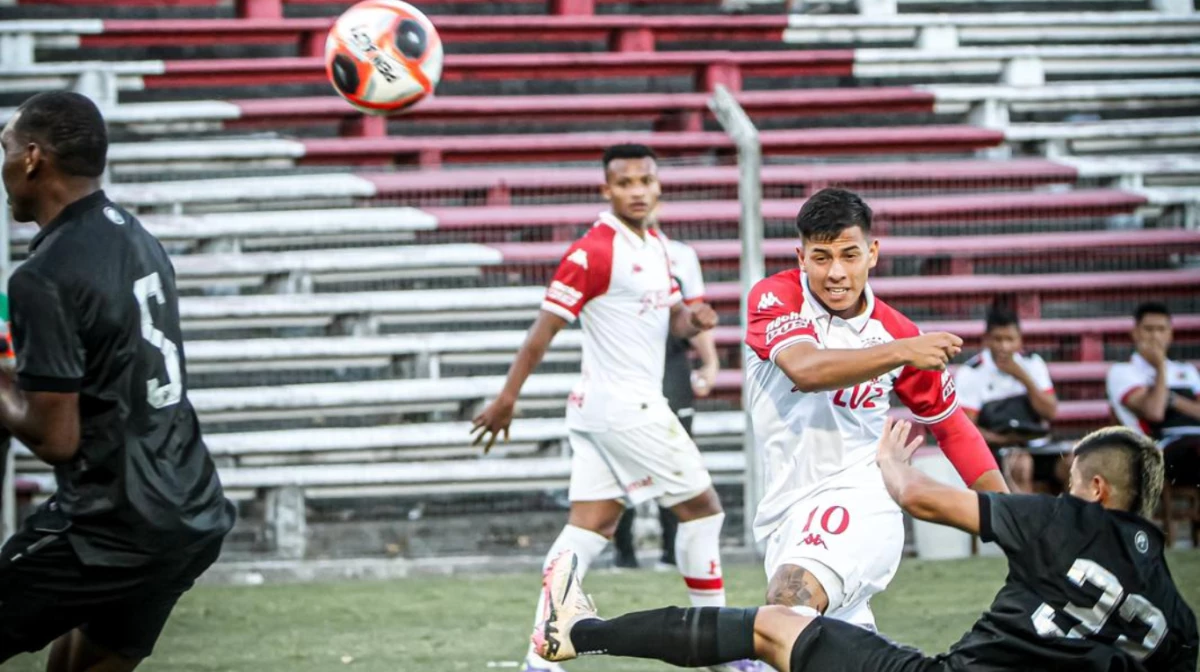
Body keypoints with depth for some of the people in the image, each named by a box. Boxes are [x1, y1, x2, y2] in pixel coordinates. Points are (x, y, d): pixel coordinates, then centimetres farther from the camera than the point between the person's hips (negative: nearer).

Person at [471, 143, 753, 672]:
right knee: (702, 508, 1)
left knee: (589, 527, 2)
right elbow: (546, 327, -14)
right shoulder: (594, 252, -14)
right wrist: (507, 398, -15)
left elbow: (672, 317, 22)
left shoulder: (655, 246, 13)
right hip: (624, 408, -8)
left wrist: (691, 319, -2)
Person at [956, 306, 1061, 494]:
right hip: (995, 448, -5)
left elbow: (1050, 412, 0)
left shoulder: (1032, 364, 8)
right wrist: (1004, 439, -24)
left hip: (1035, 446, 5)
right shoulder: (971, 373, -7)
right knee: (1020, 464, -36)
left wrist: (1023, 377, -11)